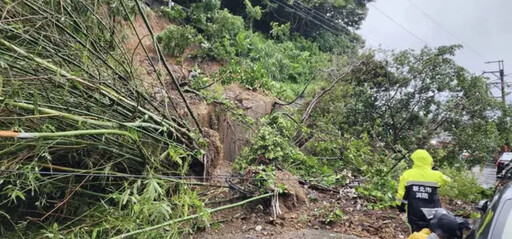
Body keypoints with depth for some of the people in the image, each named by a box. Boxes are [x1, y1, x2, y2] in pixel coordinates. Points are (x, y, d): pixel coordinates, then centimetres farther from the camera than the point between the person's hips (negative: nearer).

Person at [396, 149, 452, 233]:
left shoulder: (407, 175, -7)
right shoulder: (436, 175, -6)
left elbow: (401, 194, -3)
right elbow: (447, 179, 17)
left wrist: (401, 207, 10)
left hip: (414, 215, 0)